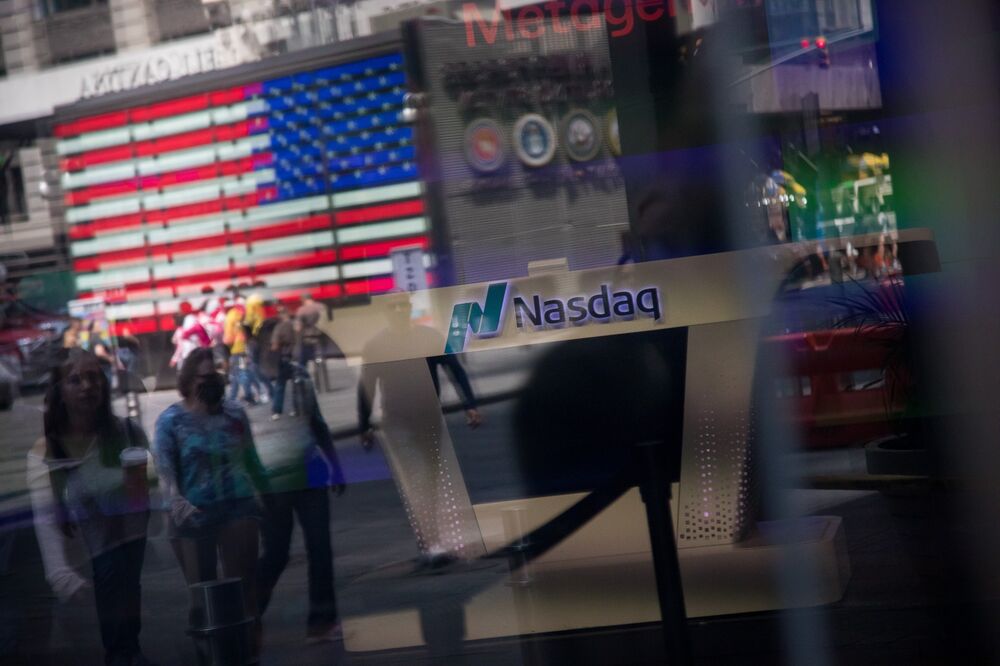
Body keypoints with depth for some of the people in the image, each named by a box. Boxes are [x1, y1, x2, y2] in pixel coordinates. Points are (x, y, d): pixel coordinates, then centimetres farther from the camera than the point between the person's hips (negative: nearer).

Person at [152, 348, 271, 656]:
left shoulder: (234, 413, 7)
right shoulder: (170, 420, -2)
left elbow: (251, 459, 15)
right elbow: (164, 469, -13)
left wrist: (266, 495, 16)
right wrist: (176, 502, -30)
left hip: (238, 508, 1)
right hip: (193, 516, -1)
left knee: (243, 584, -3)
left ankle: (250, 646, 4)